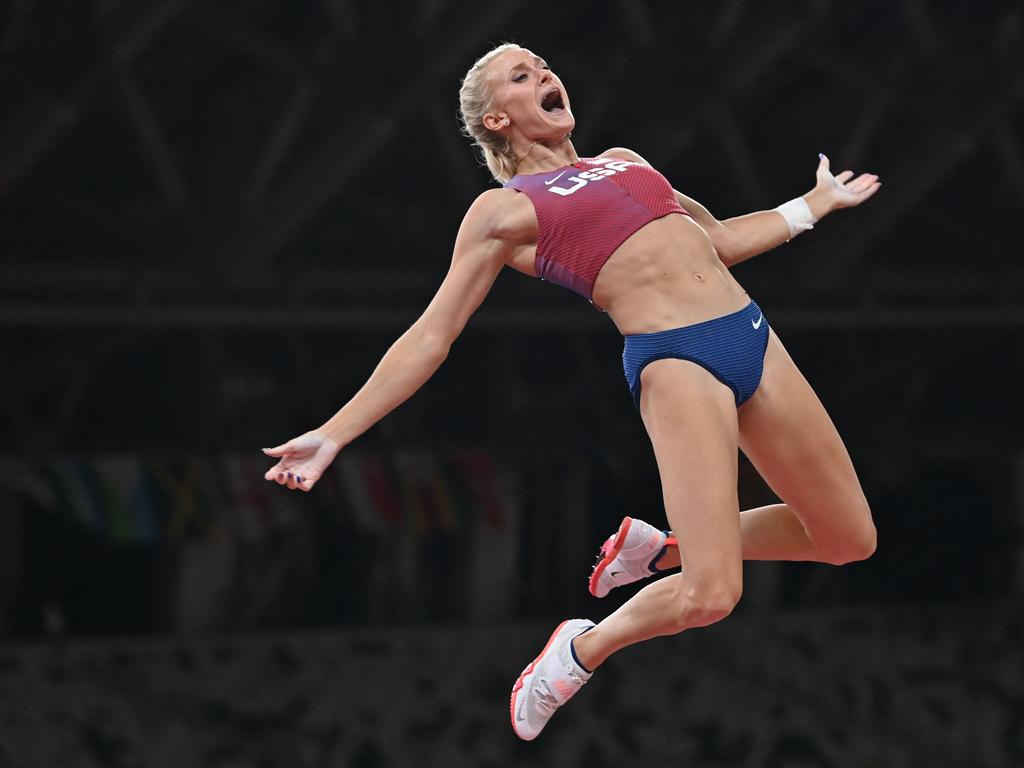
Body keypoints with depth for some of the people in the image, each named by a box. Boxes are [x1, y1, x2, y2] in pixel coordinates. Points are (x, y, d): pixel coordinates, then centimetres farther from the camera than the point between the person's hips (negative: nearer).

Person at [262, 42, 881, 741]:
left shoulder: (622, 160, 22)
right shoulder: (503, 211, 5)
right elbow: (430, 338, 5)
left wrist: (816, 204, 33)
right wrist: (332, 436, -1)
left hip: (753, 337, 7)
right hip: (675, 361, -7)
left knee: (850, 539, 7)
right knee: (711, 594, -19)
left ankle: (657, 548, 23)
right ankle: (581, 651, 10)